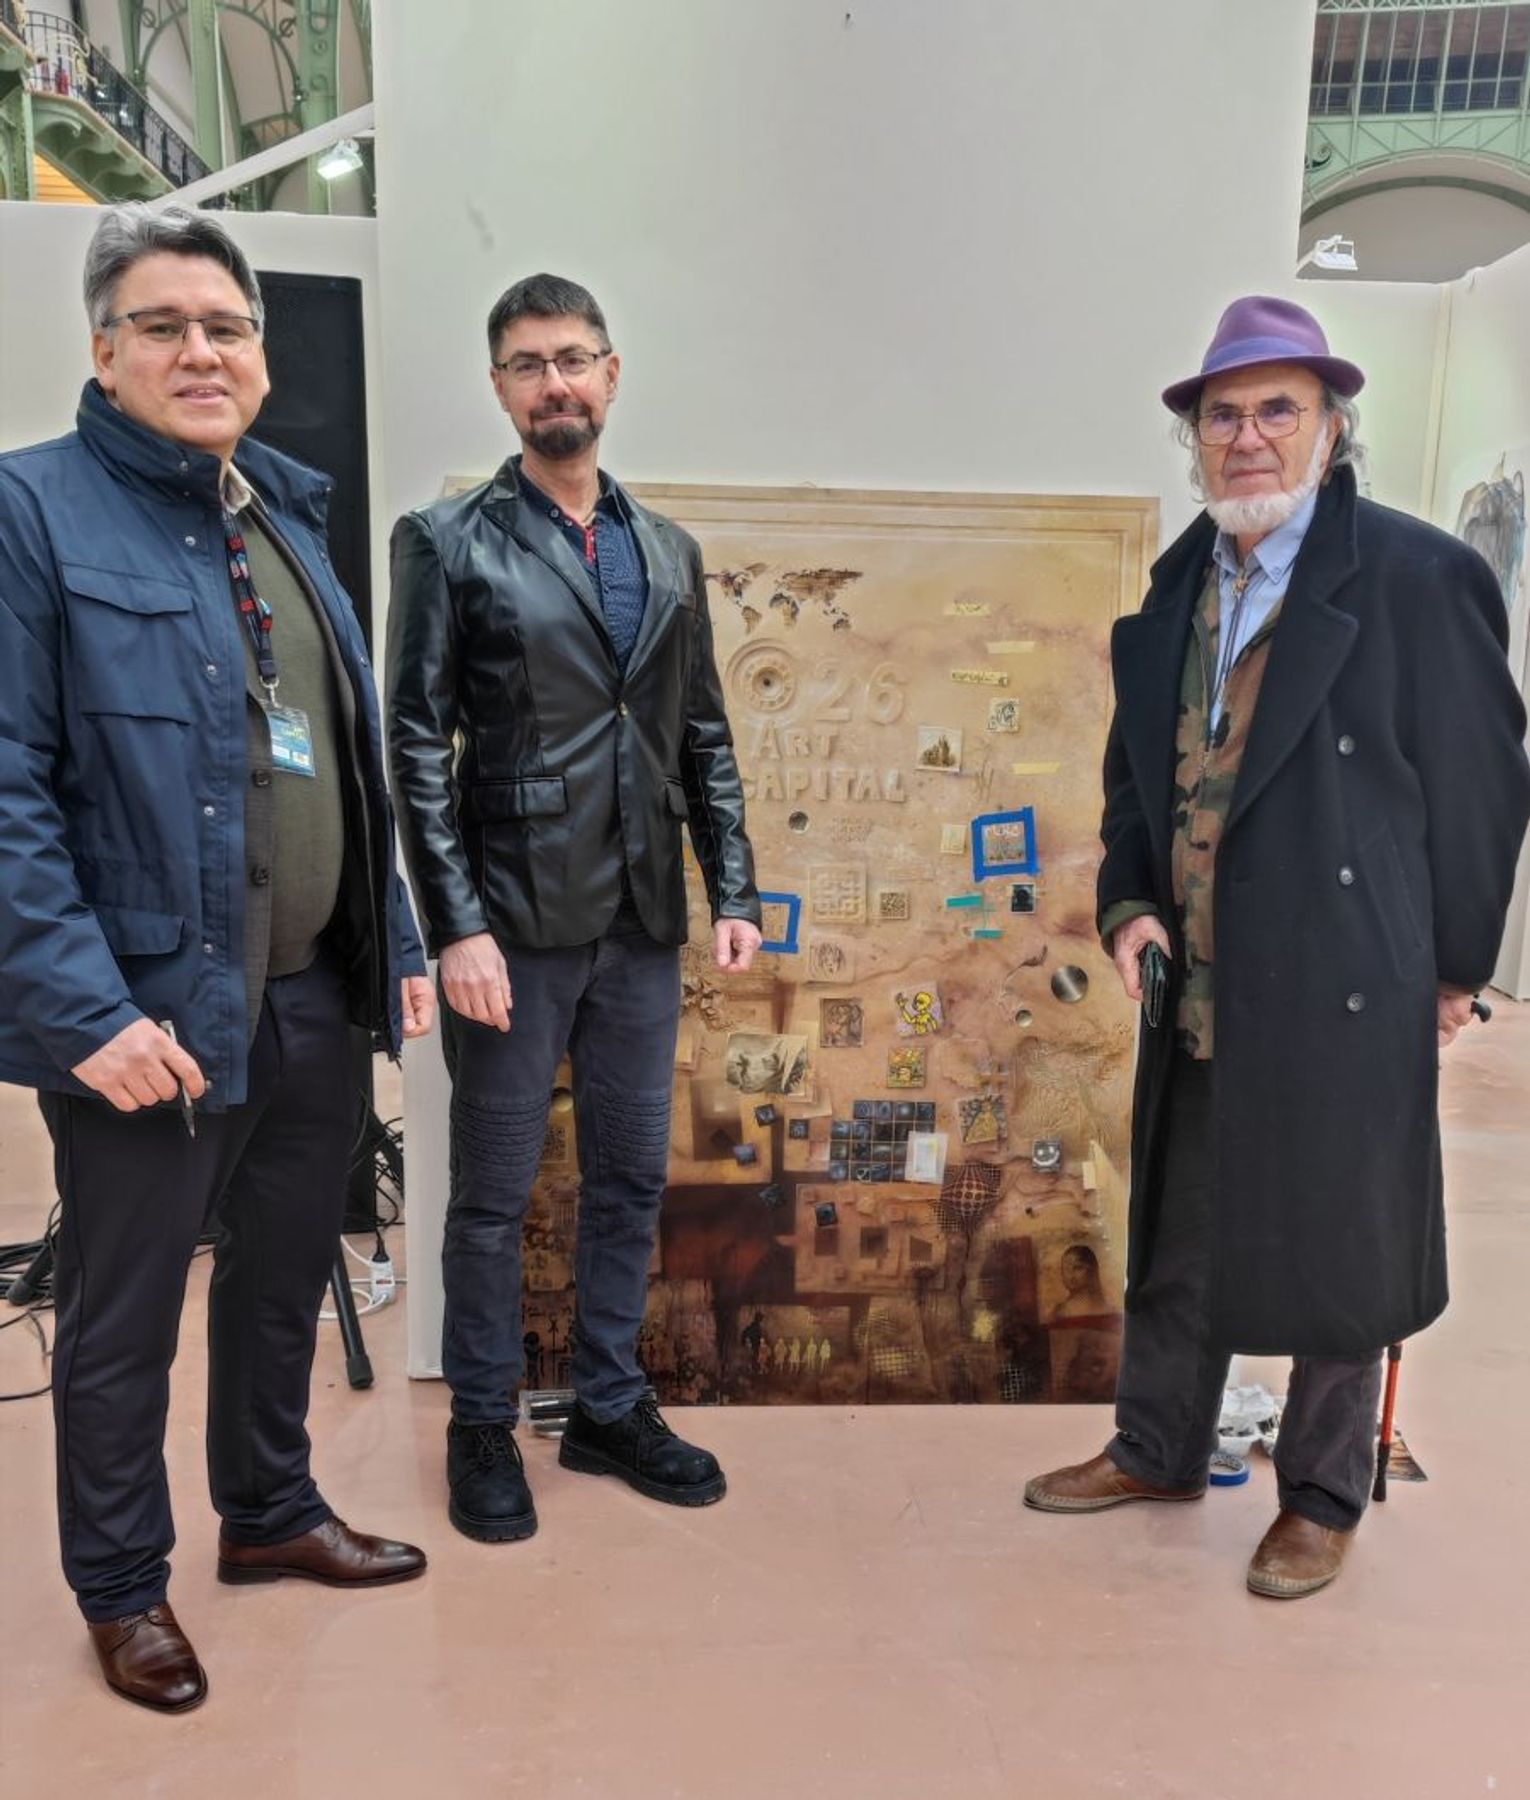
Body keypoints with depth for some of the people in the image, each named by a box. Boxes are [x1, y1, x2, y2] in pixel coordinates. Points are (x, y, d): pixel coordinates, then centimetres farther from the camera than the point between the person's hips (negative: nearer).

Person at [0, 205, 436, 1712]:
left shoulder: (287, 517, 12)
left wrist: (395, 947, 11)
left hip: (312, 997, 7)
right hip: (152, 1011, -6)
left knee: (287, 1271, 21)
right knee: (122, 1317, 13)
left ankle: (270, 1513, 45)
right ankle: (122, 1587, 36)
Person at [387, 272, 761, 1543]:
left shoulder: (667, 551, 12)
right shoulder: (450, 541, -1)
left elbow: (705, 738, 13)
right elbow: (417, 745, -7)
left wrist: (736, 891, 6)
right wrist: (458, 927, -14)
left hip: (643, 922, 5)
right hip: (516, 923, -4)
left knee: (632, 1180, 13)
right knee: (495, 1194, 7)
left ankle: (610, 1409, 31)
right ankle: (483, 1428, 27)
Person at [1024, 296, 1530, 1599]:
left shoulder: (1420, 577, -11)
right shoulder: (1171, 589, 5)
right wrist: (1127, 902, -3)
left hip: (1344, 993, -5)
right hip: (1195, 992, 6)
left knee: (1336, 1256, 11)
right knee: (1174, 1235, 18)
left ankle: (1325, 1497, 34)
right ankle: (1157, 1452, 40)